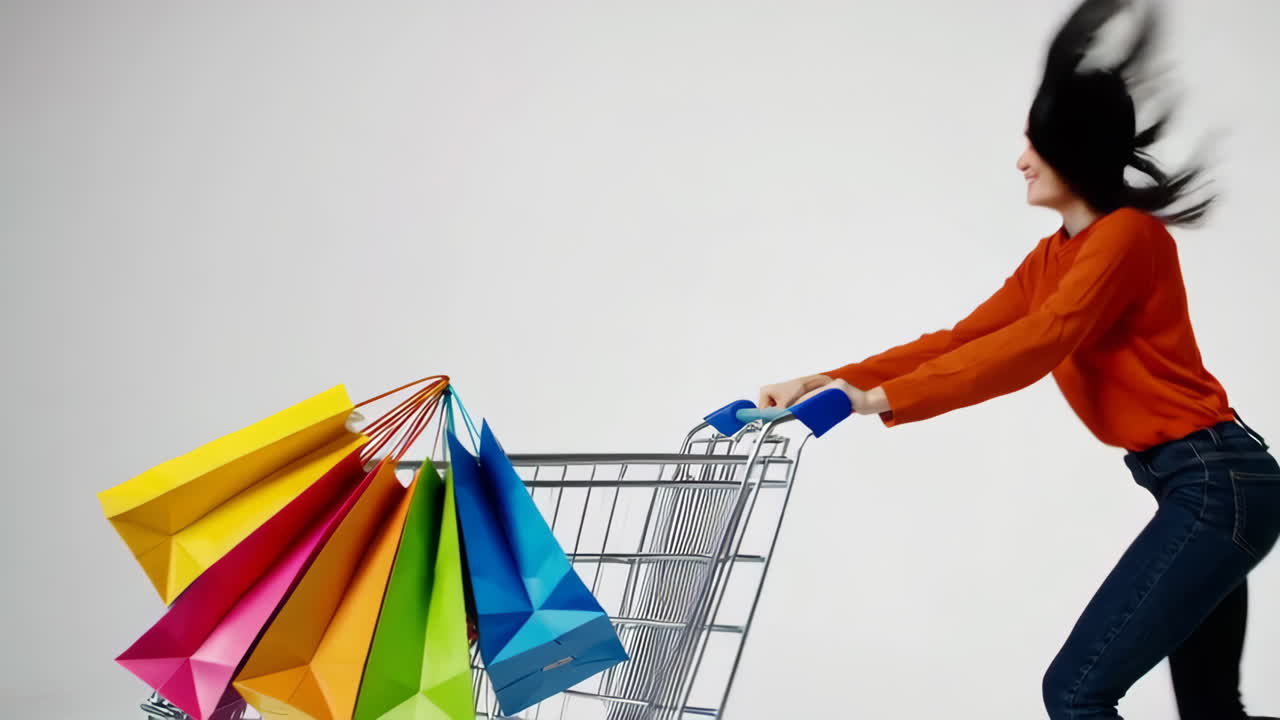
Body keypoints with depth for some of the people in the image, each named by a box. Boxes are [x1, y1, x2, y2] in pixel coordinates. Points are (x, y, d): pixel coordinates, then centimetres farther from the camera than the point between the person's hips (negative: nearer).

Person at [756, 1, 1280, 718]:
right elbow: (962, 338, 4)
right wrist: (831, 381, -7)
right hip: (1207, 485, 9)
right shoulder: (1052, 257, 12)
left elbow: (1038, 344, -26)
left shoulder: (1128, 235, -15)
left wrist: (884, 398, -30)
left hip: (1215, 482, -9)